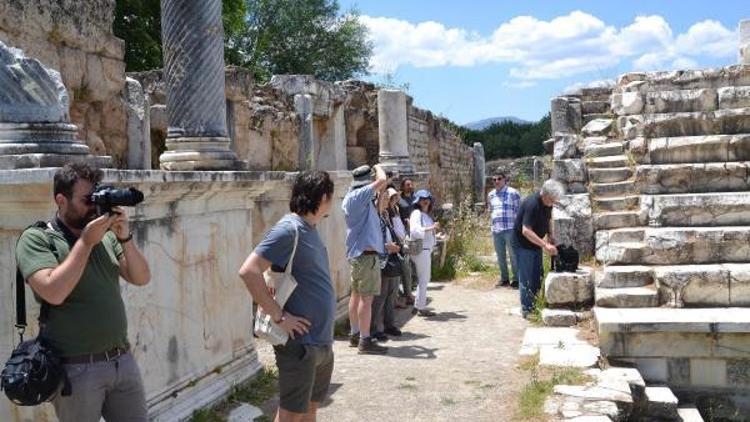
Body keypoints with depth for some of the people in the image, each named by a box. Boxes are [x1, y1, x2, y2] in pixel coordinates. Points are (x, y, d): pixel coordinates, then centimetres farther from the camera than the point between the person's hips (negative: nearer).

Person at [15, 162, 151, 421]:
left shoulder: (106, 235, 7)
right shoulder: (36, 239, -7)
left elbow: (141, 278, 3)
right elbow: (54, 292, -21)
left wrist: (124, 237, -11)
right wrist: (86, 241, -18)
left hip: (122, 360, 5)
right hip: (76, 369, -5)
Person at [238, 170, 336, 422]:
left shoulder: (310, 229, 10)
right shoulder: (288, 229, -17)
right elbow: (249, 271, -25)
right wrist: (279, 316, -21)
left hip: (323, 342, 9)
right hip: (300, 343, -9)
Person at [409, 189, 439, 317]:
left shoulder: (426, 214, 18)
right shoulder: (416, 213, -11)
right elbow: (415, 230, -26)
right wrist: (431, 228, -31)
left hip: (427, 249, 10)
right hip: (421, 249, -10)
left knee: (424, 279, 14)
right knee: (424, 279, -6)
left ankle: (418, 306, 21)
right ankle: (421, 308, -1)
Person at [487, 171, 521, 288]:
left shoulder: (513, 193, -3)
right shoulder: (490, 195, 15)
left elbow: (518, 210, -3)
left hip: (510, 229, -6)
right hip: (496, 230, 6)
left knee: (513, 255, -2)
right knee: (500, 256, 11)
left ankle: (516, 279, 5)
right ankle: (504, 278, 22)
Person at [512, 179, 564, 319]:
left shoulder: (547, 204, -2)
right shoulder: (532, 204, -30)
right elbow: (526, 231, -35)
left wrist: (549, 237, 0)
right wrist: (545, 245, -37)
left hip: (536, 243, 9)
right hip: (523, 244, -9)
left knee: (537, 277, 13)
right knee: (526, 278, -4)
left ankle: (535, 305, 23)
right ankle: (526, 310, 4)